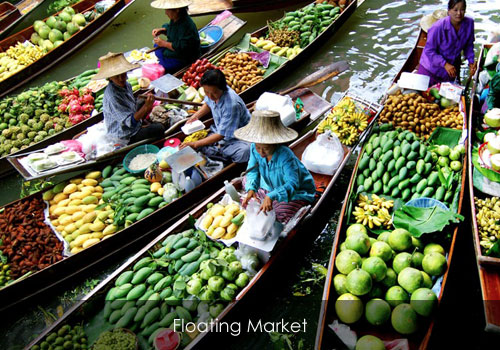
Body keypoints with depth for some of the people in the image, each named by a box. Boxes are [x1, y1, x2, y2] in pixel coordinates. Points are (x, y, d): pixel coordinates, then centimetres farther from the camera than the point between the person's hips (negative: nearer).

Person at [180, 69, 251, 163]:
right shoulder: (213, 91, -11)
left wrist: (195, 144, -27)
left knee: (243, 152, -40)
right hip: (218, 131, 7)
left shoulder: (232, 105, -33)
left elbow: (221, 135, -27)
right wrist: (196, 116, 1)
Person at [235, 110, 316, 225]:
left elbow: (292, 184, -41)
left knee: (281, 214, -26)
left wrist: (271, 196, -58)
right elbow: (253, 171, -12)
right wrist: (251, 189, -34)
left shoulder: (286, 156, -37)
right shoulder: (254, 148, -19)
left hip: (297, 192, -6)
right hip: (271, 187, 6)